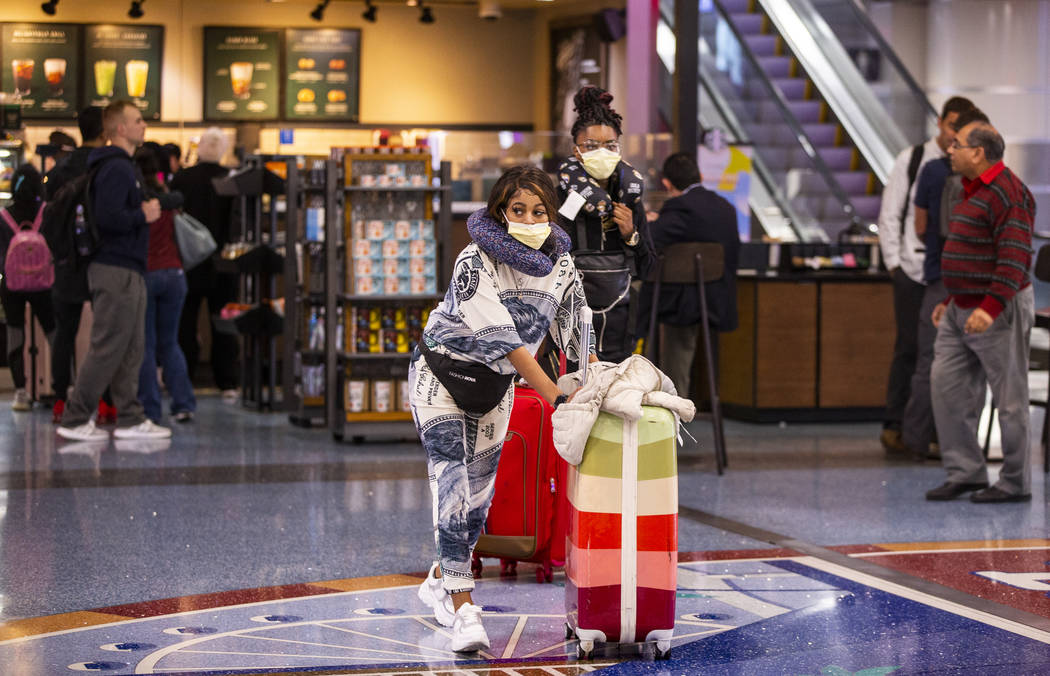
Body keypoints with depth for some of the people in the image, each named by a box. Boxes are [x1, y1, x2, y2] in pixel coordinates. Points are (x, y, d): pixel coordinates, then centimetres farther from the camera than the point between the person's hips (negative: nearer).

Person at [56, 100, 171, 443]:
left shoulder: (124, 167, 17)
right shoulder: (117, 169, -15)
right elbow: (107, 218, -25)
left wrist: (148, 209, 8)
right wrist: (143, 215, -12)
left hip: (128, 271, 11)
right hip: (117, 271, -11)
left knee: (131, 350, 11)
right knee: (108, 348, -7)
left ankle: (130, 419, 14)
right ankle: (75, 419, -1)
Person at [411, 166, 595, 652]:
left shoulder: (561, 265, -7)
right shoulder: (475, 262, -25)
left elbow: (575, 334, 1)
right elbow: (503, 339, -30)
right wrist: (554, 395, -34)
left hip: (496, 385, 6)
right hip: (442, 374, -6)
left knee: (479, 490, 10)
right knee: (452, 478, -18)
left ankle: (440, 578, 34)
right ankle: (463, 610, -19)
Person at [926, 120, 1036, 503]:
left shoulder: (1007, 193, -17)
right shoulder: (974, 190, 15)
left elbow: (1015, 257, -24)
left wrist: (992, 307, -31)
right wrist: (951, 299, 23)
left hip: (997, 310, -10)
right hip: (962, 310, 10)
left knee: (1009, 397, -1)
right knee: (947, 385, 5)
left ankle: (1015, 483, 5)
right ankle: (965, 472, 11)